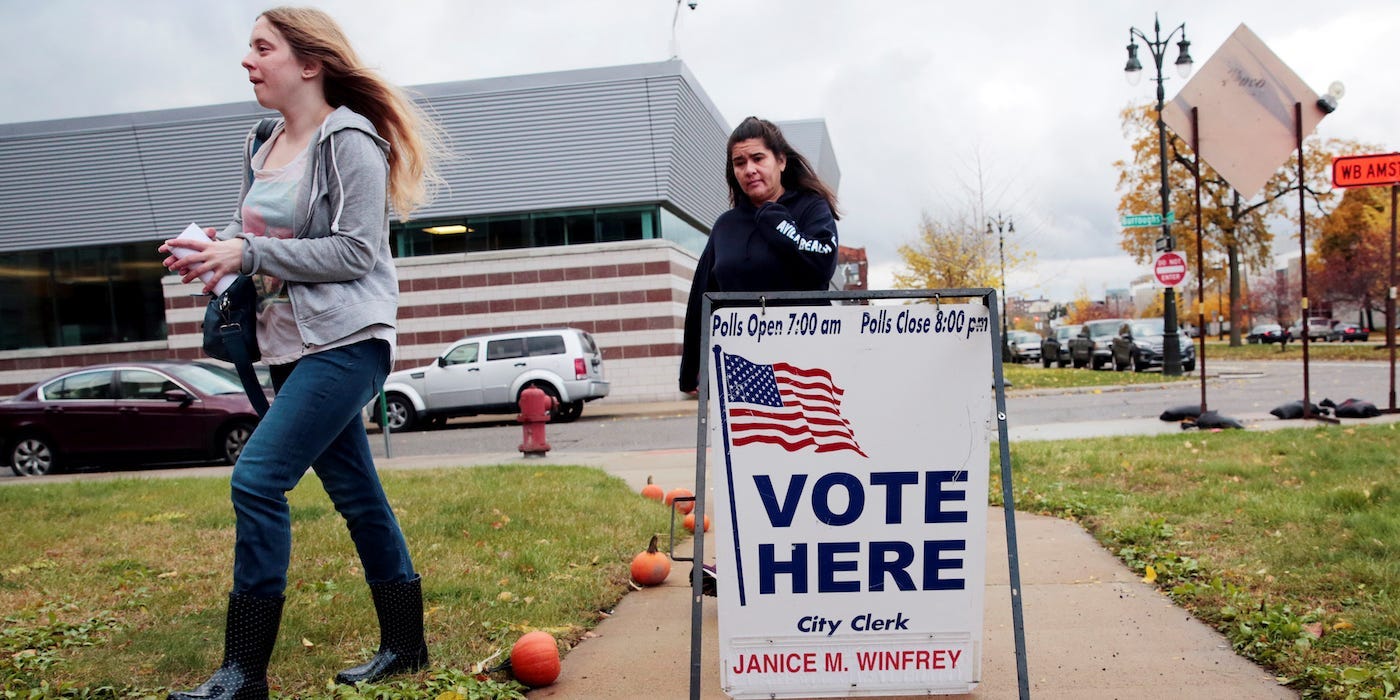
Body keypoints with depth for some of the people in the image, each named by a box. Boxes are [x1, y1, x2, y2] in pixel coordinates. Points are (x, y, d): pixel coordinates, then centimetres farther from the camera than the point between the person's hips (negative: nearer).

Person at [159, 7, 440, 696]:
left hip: (346, 342, -8)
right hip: (291, 345, 9)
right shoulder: (262, 147, 15)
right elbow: (253, 233, 20)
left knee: (258, 478, -16)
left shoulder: (349, 141, -10)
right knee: (355, 492, 12)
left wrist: (249, 253, -17)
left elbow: (354, 252, -15)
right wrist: (213, 246, -2)